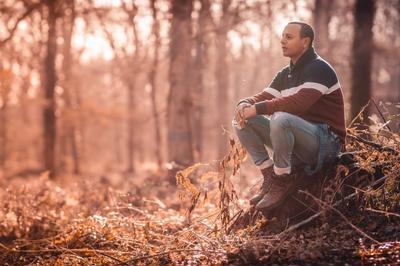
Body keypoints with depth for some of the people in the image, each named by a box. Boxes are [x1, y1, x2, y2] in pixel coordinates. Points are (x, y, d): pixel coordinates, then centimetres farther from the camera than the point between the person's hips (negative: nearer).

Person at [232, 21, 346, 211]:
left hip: (326, 142, -8)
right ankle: (270, 176, -3)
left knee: (280, 119, -37)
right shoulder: (285, 75, 16)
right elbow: (264, 97, 8)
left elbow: (299, 102, -28)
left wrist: (258, 108, -28)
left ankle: (283, 180, -19)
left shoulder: (319, 69, -12)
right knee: (241, 121, -3)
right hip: (296, 137, 8)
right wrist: (245, 104, -16)